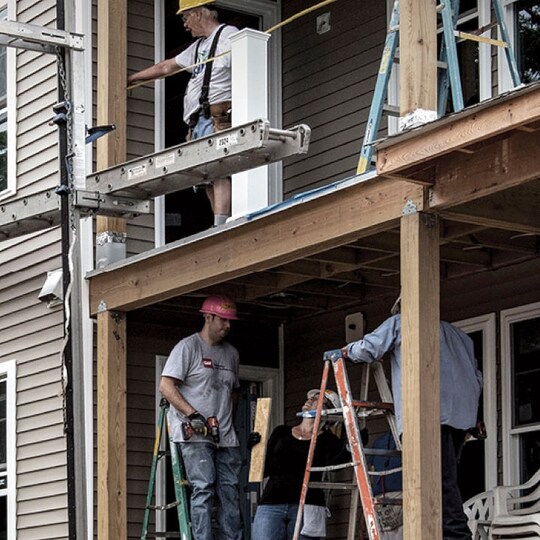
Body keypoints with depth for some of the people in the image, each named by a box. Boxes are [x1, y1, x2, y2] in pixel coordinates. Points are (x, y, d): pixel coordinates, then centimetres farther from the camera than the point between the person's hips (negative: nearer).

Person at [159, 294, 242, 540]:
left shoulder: (231, 353, 19)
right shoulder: (188, 347, -3)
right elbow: (166, 386, -10)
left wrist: (228, 421, 15)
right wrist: (193, 415, -18)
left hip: (225, 437, 7)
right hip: (194, 434, -7)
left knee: (230, 492, 2)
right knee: (203, 487, -15)